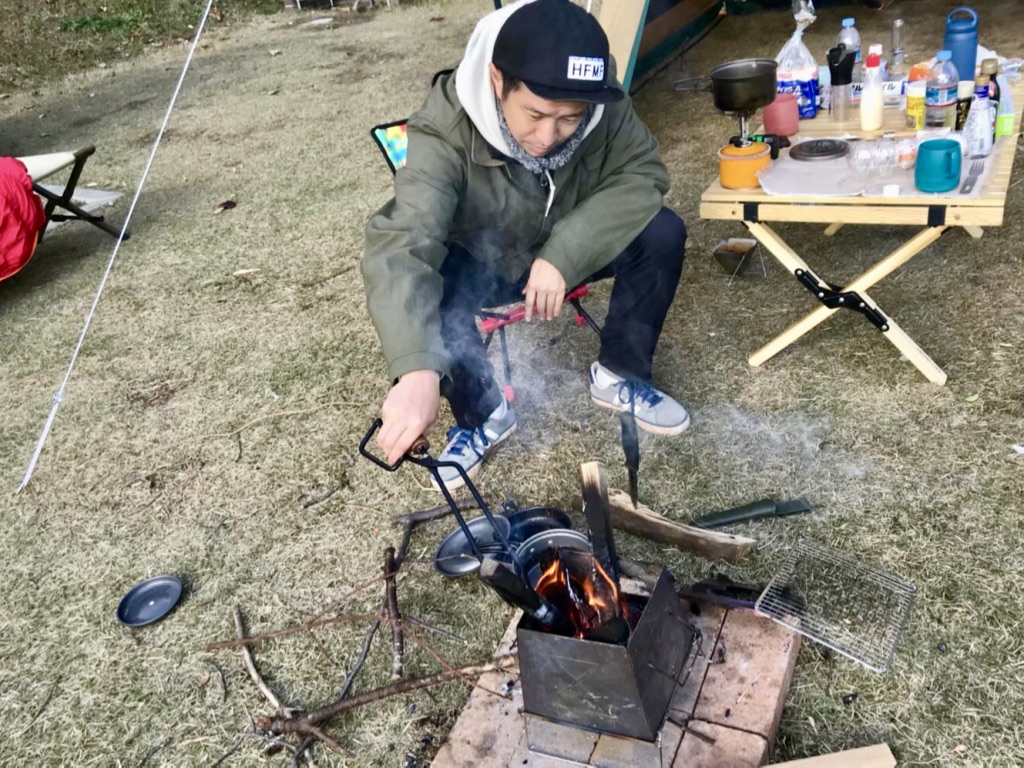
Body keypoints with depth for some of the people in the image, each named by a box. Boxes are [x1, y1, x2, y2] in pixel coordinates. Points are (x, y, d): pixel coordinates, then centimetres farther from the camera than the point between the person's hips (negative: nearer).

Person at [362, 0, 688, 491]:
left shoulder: (602, 104, -25)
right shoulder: (445, 129, -35)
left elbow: (641, 177, -22)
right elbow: (404, 243, -46)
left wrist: (563, 253, -37)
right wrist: (417, 371, -62)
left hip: (568, 252, 2)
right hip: (482, 263, -2)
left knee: (662, 232, -22)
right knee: (420, 291, -32)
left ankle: (619, 375, 1)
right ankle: (484, 416, -4)